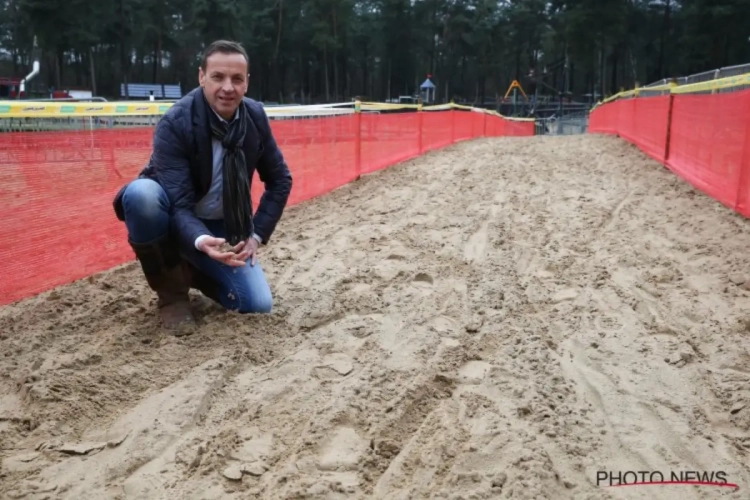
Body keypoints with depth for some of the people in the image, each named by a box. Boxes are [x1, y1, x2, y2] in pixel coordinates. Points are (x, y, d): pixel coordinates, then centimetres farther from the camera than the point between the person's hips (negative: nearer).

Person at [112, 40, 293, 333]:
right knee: (140, 192, -37)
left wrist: (257, 234, -8)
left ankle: (193, 270, 17)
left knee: (257, 305, -14)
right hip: (178, 224, -3)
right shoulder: (174, 124, -24)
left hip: (225, 228, 3)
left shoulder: (255, 117, -10)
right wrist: (201, 241, -50)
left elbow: (280, 180, 1)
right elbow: (179, 204, -29)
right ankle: (171, 292, -13)